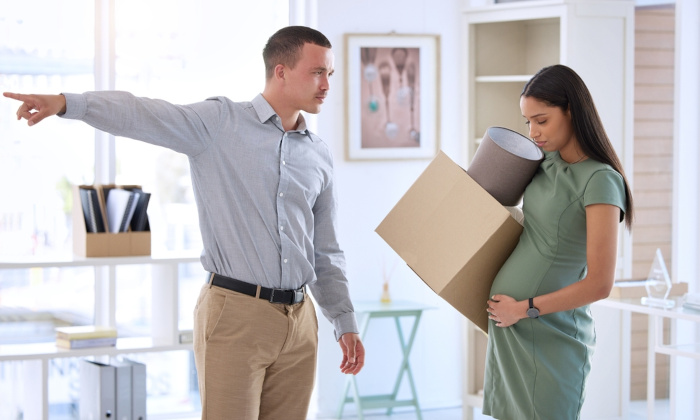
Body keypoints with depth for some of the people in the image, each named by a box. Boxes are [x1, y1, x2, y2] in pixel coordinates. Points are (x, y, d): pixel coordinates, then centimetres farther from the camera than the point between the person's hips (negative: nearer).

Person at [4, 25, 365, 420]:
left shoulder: (320, 156, 13)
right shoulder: (219, 123, -2)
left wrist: (346, 321, 16)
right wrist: (65, 102, -30)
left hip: (299, 321, 5)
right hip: (235, 312, -5)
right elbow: (143, 116, -16)